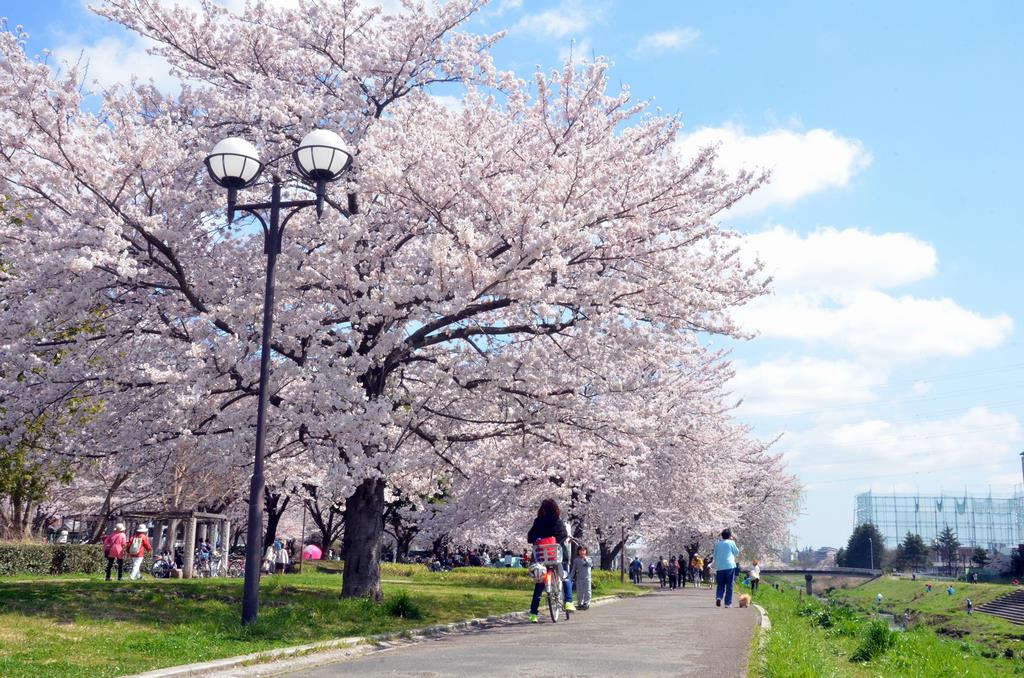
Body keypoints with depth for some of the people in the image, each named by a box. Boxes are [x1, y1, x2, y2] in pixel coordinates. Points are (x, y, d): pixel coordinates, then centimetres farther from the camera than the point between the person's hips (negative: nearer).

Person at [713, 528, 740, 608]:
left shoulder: (717, 544, 10)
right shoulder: (731, 542, -1)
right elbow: (737, 552, 13)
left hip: (719, 568, 3)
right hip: (729, 566, -3)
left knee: (720, 585, 10)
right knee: (729, 586, 5)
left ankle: (718, 597, -15)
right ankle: (728, 603, 2)